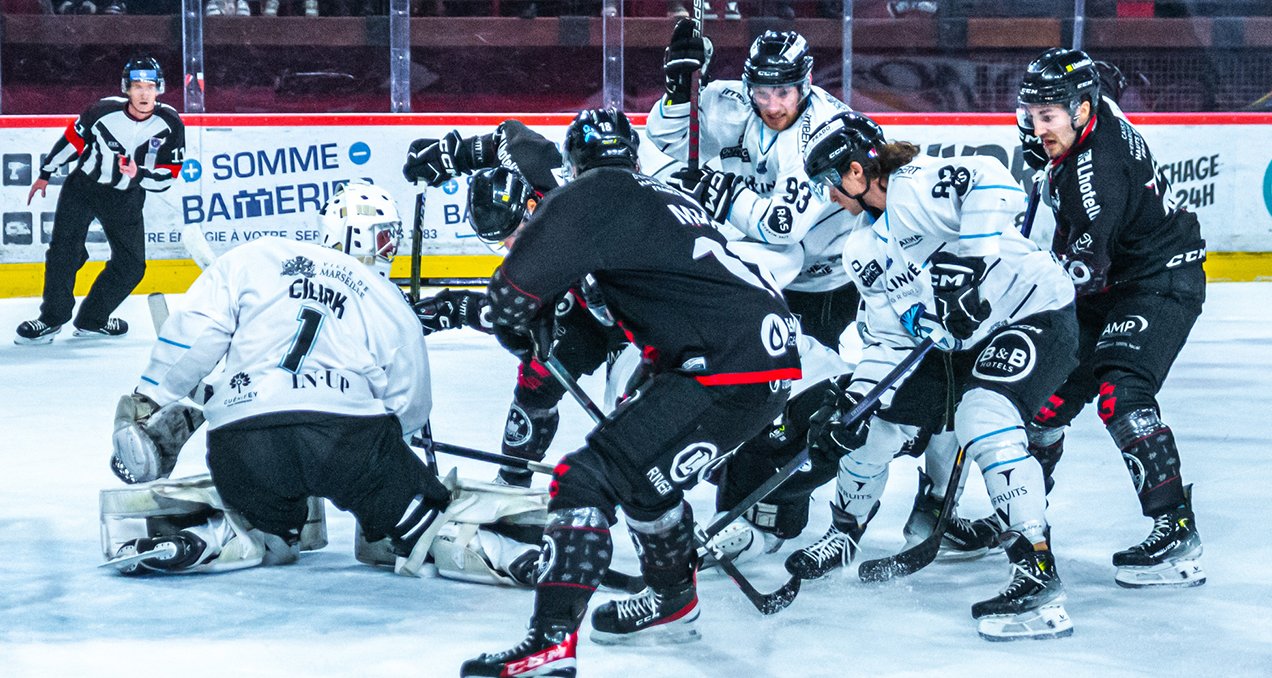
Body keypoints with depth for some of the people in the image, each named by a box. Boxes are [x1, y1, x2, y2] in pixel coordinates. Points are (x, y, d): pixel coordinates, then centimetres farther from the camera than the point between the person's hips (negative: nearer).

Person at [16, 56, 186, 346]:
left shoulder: (170, 124, -15)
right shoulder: (105, 110, -19)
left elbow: (168, 175, -11)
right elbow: (72, 138, -2)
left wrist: (138, 174, -31)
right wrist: (45, 174, 6)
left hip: (126, 197, 2)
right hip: (83, 187, -2)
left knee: (131, 265, 1)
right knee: (65, 249, -15)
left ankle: (92, 320, 16)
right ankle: (52, 318, -2)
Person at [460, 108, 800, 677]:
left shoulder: (595, 195, -3)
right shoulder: (670, 198, 24)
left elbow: (520, 280, -6)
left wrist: (515, 327, 13)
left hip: (728, 374, -9)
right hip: (772, 352, 9)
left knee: (591, 476, -10)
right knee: (645, 468, 29)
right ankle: (673, 603, 43)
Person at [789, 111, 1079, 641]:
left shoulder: (917, 187, -21)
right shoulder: (863, 252, 8)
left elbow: (991, 184, -37)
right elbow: (887, 336, 8)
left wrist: (968, 262, -40)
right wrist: (851, 402, -4)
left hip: (1035, 314, -9)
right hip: (959, 344, 10)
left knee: (983, 420, -31)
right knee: (875, 422, 8)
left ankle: (1038, 579, -30)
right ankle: (844, 534, 35)